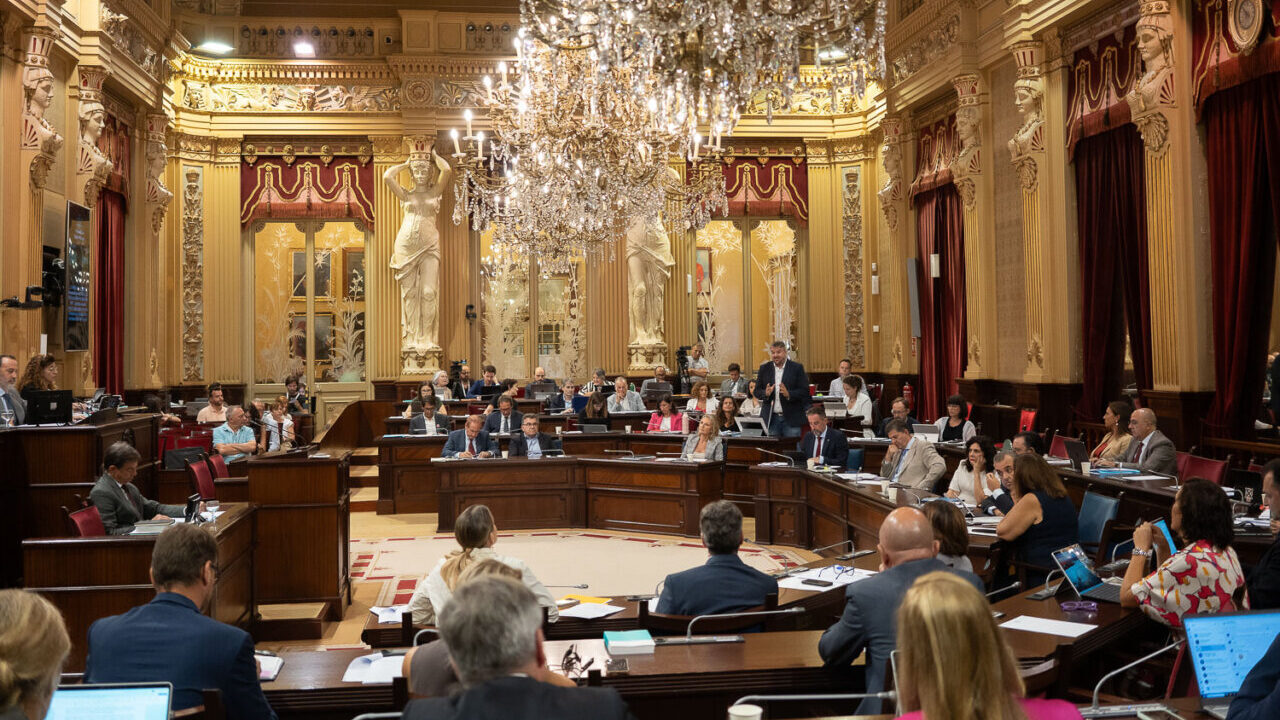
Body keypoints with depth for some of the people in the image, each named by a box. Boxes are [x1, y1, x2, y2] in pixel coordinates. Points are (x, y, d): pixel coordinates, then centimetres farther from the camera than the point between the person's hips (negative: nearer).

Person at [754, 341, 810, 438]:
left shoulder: (797, 368, 1)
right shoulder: (764, 368, 9)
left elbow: (805, 392, -5)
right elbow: (757, 392, 7)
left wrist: (788, 394, -21)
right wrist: (766, 393, -15)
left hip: (791, 419, -2)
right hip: (771, 419, 2)